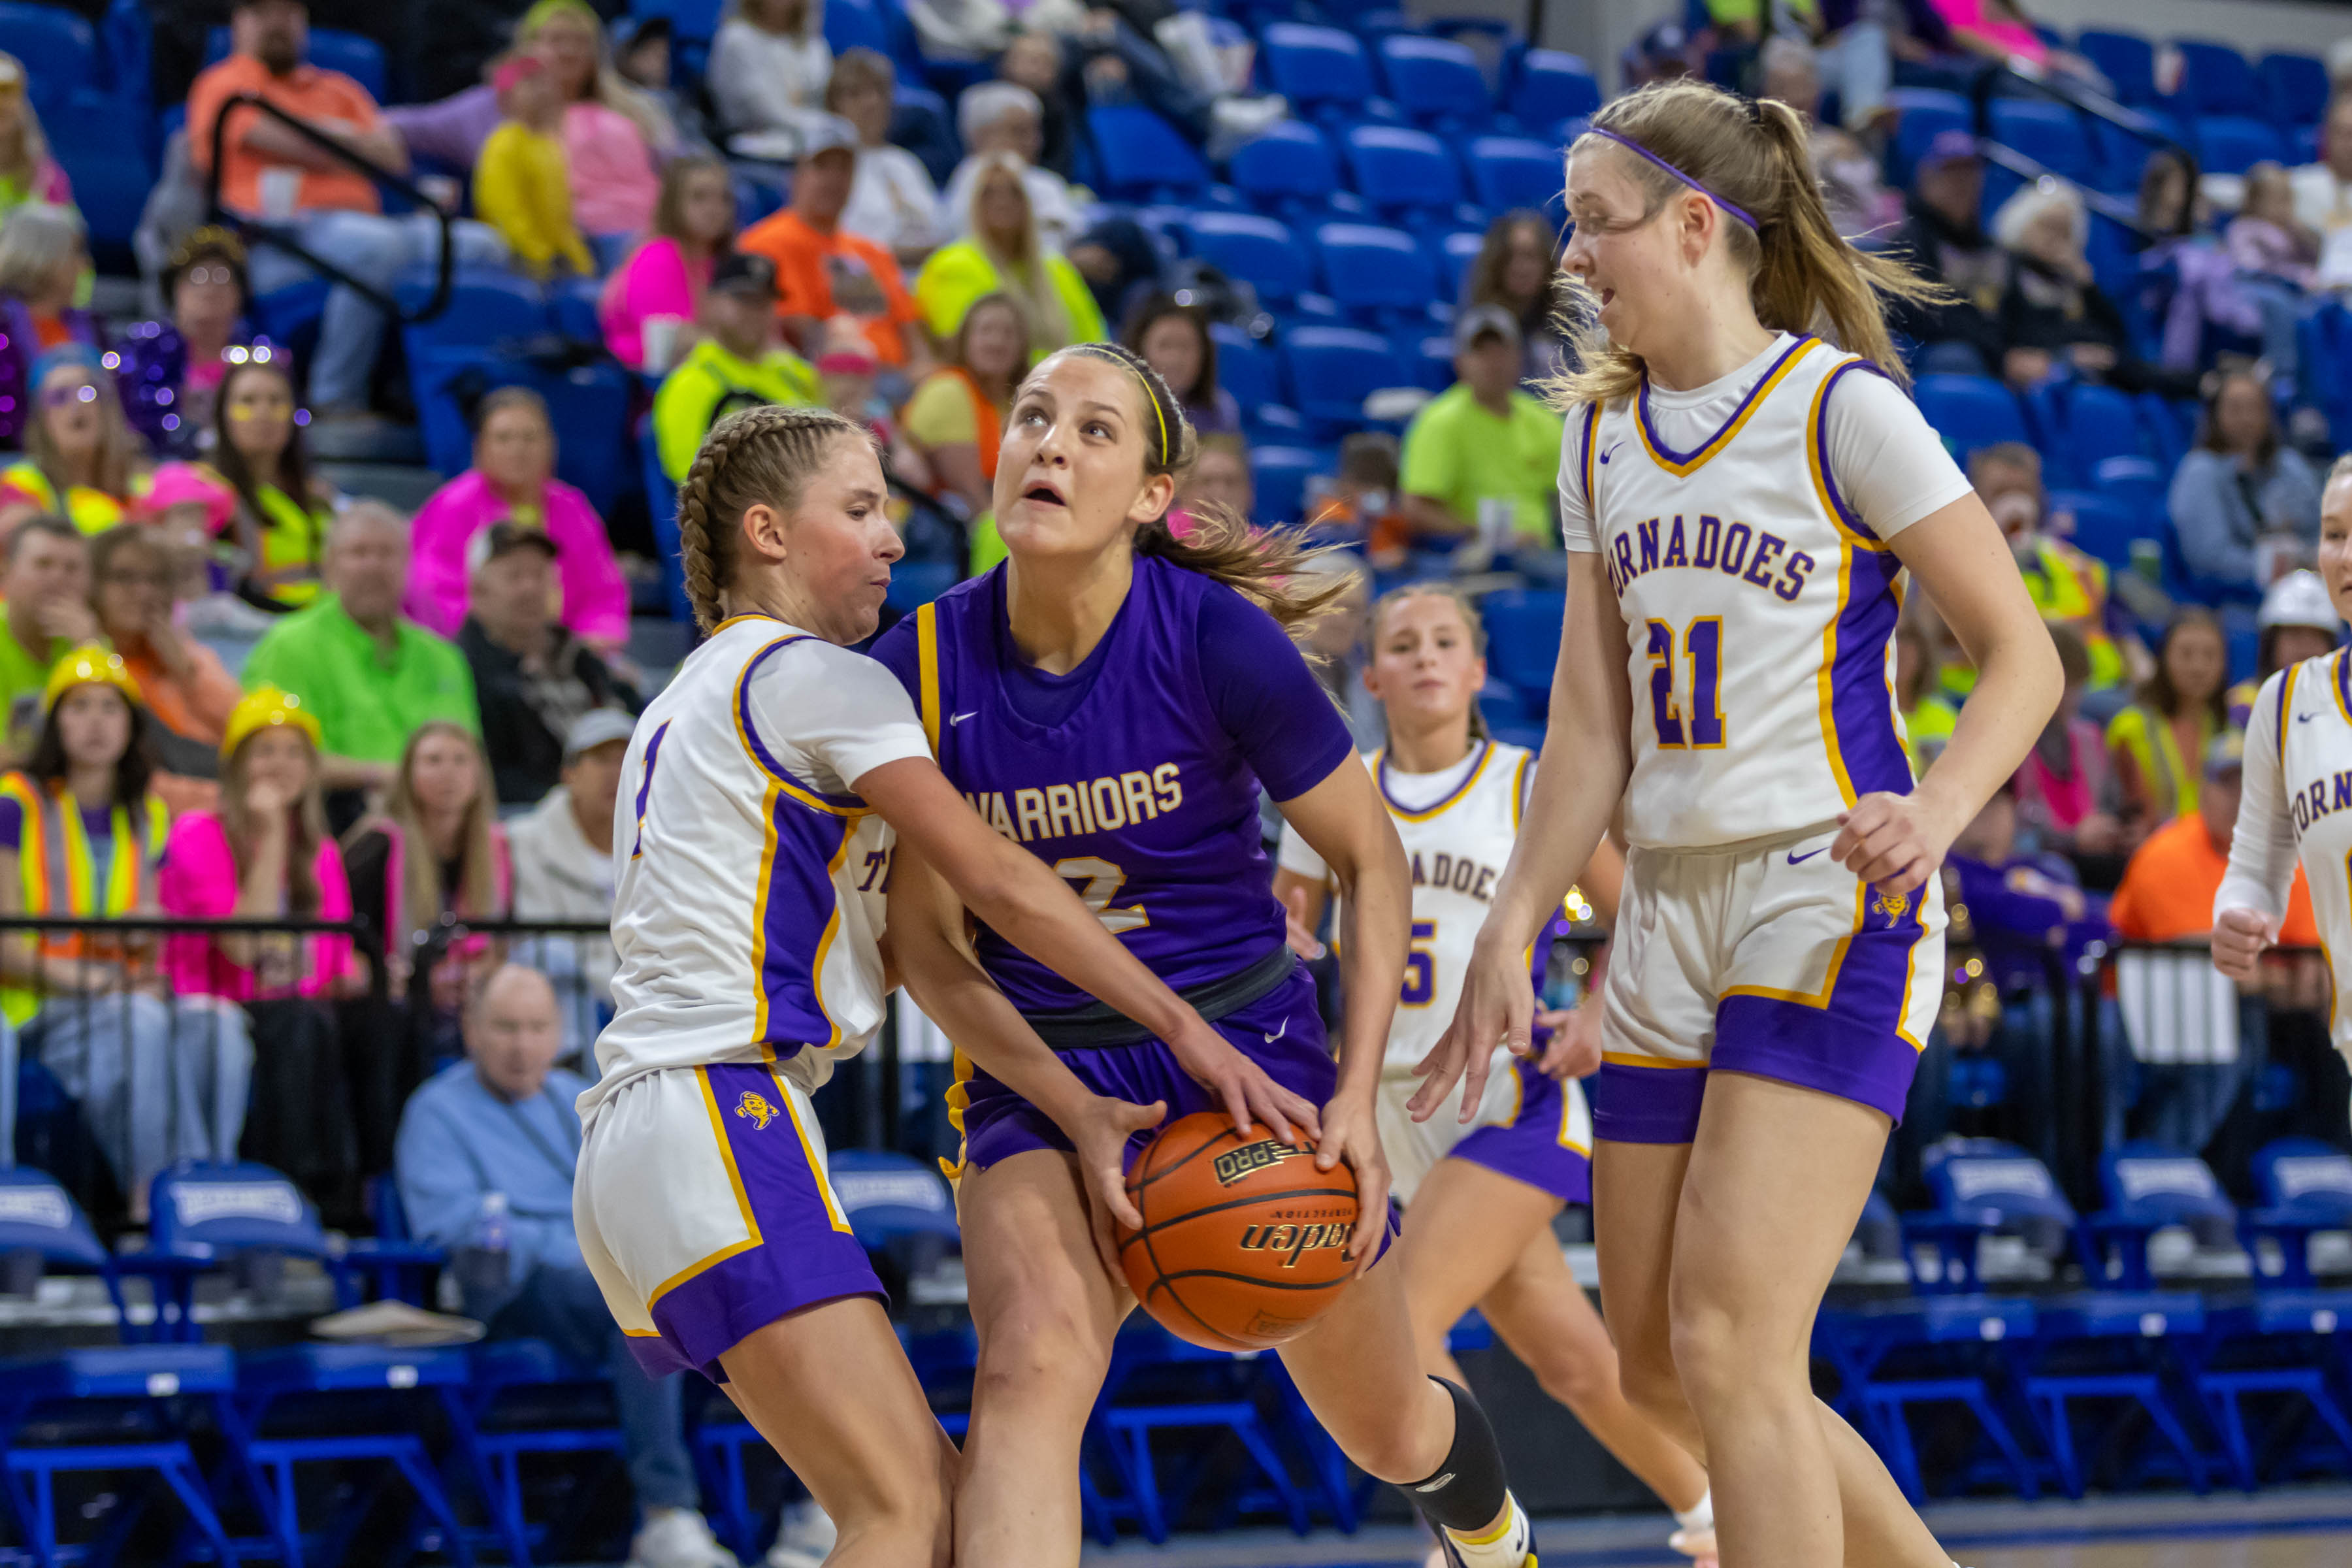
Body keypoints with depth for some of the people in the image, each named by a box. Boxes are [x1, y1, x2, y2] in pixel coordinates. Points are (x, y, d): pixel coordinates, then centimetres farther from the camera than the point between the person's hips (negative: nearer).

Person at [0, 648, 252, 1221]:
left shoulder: (149, 818, 19)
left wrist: (150, 937, -2)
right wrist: (77, 976, -20)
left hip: (131, 997, 4)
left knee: (219, 1023, -29)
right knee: (144, 1024, -36)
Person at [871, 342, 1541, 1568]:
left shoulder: (1217, 639, -16)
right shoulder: (923, 663, -9)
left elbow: (1372, 862, -5)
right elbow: (925, 939, -1)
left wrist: (1355, 1099, -12)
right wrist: (1067, 1107, -13)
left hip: (1249, 1046, -1)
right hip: (1039, 1066, 1)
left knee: (1386, 1433, 14)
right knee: (1028, 1372, -29)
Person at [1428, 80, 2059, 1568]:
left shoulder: (1842, 409, -7)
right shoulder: (1603, 431, 12)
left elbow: (2022, 655, -6)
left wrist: (1931, 814, -23)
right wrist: (1513, 931, 10)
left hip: (1832, 902, -8)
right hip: (1668, 911, 8)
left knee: (1728, 1343, -17)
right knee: (1659, 1367, 7)